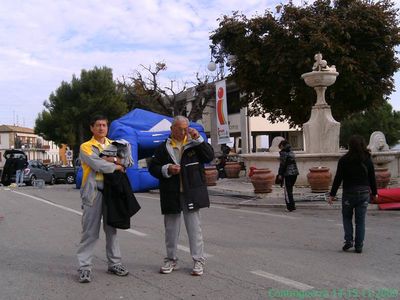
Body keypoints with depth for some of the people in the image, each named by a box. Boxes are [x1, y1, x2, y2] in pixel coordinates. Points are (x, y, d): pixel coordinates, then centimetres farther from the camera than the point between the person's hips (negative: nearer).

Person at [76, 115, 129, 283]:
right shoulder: (86, 147, 0)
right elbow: (98, 165, -17)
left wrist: (112, 160, -15)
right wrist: (116, 166, -7)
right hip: (93, 192, -5)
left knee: (111, 229, 12)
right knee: (90, 231, -4)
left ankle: (114, 263, 21)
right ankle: (84, 267, 2)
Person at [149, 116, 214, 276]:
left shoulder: (194, 144, 5)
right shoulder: (163, 147, 6)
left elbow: (210, 156, -7)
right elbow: (153, 168, 5)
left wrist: (198, 139, -14)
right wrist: (167, 169, -13)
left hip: (191, 193, -1)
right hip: (171, 195, 1)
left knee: (194, 227, 2)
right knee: (171, 228, 11)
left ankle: (198, 260, 12)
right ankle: (171, 259, 25)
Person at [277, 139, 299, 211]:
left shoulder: (283, 153, -10)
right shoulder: (291, 152, 15)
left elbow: (282, 164, -14)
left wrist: (280, 174, -11)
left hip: (287, 174, -8)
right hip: (294, 173, 8)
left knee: (287, 191, -1)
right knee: (290, 190, 16)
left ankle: (290, 207, -1)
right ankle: (292, 206, 19)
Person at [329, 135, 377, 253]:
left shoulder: (344, 160, -9)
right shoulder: (367, 160, 0)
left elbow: (338, 179, -8)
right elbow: (372, 178, 5)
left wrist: (332, 194, -2)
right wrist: (374, 193, 18)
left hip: (349, 193, -2)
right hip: (364, 193, 2)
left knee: (347, 217, 16)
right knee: (360, 220, 9)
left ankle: (348, 240, 4)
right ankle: (359, 246, 11)